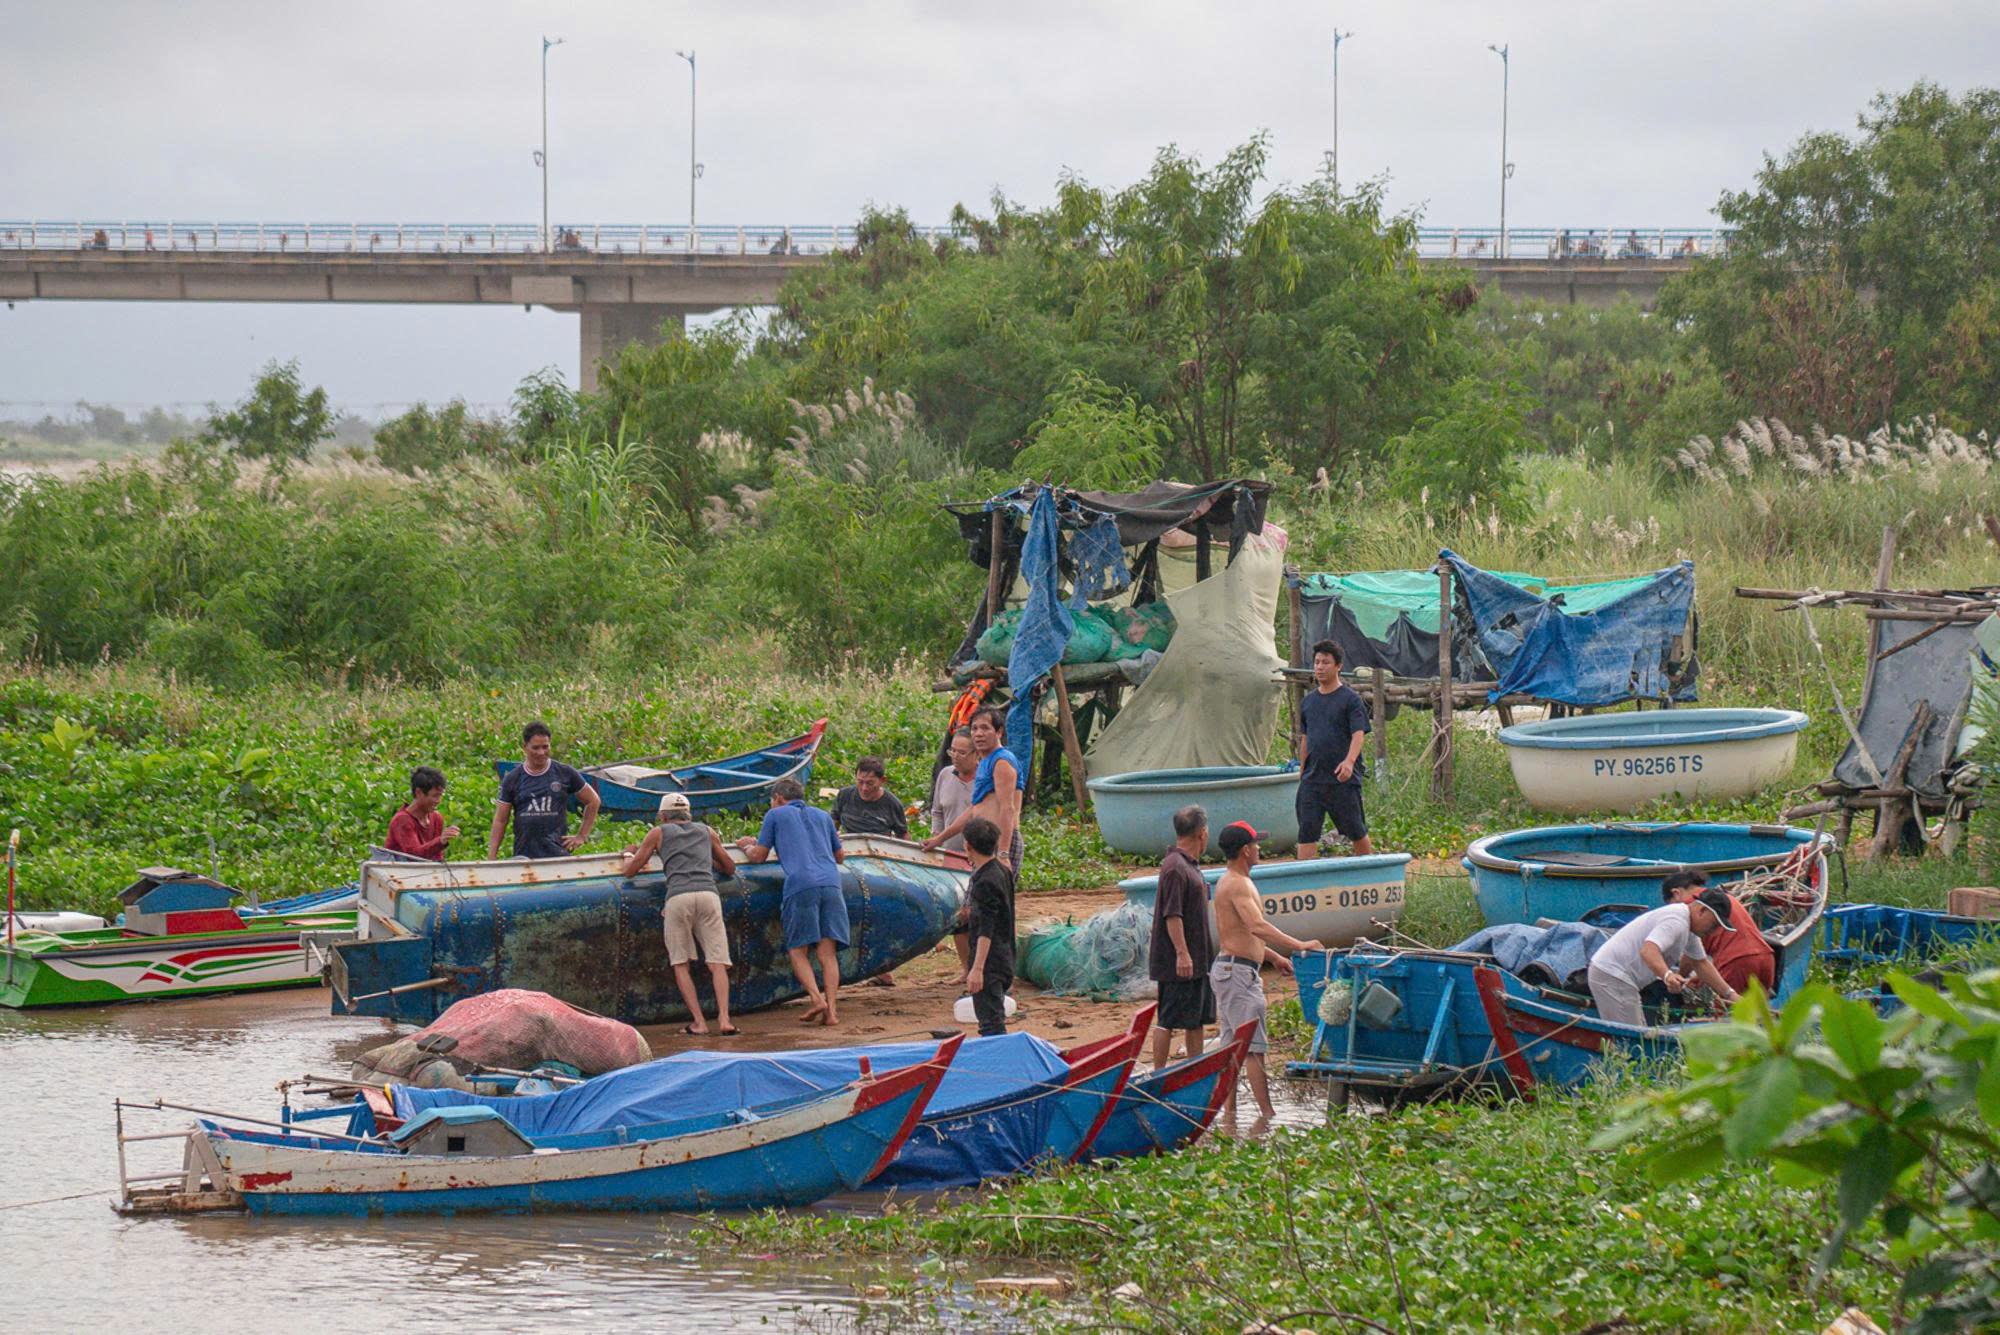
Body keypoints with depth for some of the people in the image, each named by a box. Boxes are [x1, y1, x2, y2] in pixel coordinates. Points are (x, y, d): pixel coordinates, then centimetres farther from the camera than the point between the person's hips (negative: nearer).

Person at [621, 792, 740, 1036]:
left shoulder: (659, 833, 20)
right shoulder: (706, 832, 27)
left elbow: (629, 872, 24)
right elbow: (730, 869, 37)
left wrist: (629, 854, 46)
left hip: (678, 896, -2)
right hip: (708, 893, 2)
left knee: (681, 964, 6)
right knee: (717, 963, -1)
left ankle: (698, 1022, -5)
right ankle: (723, 1019, -19)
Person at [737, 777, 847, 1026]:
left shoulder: (775, 815, 15)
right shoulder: (822, 816, 27)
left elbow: (759, 856, 15)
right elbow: (840, 856, 34)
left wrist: (746, 846, 37)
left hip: (800, 886, -4)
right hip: (831, 883, 4)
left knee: (798, 951, 2)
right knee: (828, 951, 0)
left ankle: (816, 998, -19)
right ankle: (832, 1009, -11)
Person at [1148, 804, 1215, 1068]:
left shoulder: (1190, 865, 15)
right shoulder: (1175, 867, -17)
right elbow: (1172, 915, -21)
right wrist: (1182, 953, -24)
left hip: (1197, 959, 10)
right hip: (1179, 963, -10)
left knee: (1197, 1019, 14)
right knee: (1167, 1021, -5)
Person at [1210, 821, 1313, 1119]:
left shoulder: (1229, 882, 17)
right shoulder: (1238, 885, -16)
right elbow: (1257, 927, -30)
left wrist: (1274, 956, 28)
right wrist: (1297, 945, -30)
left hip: (1228, 969, 11)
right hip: (1238, 971, -11)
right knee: (1253, 1047, -11)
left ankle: (1228, 1111, 11)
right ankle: (1268, 1114, -14)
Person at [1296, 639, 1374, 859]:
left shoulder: (1350, 699, -5)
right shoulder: (1308, 701, 12)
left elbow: (1359, 735, -14)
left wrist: (1349, 761, -31)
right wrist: (1302, 773, 17)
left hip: (1343, 779, -5)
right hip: (1313, 780, 5)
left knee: (1356, 832, 5)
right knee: (1307, 832, -4)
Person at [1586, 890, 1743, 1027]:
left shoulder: (1688, 926, 16)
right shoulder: (1676, 921, -19)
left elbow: (1702, 965, 26)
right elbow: (1649, 950, -35)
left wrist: (1730, 994, 23)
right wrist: (1667, 975, -52)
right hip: (1612, 975, -11)